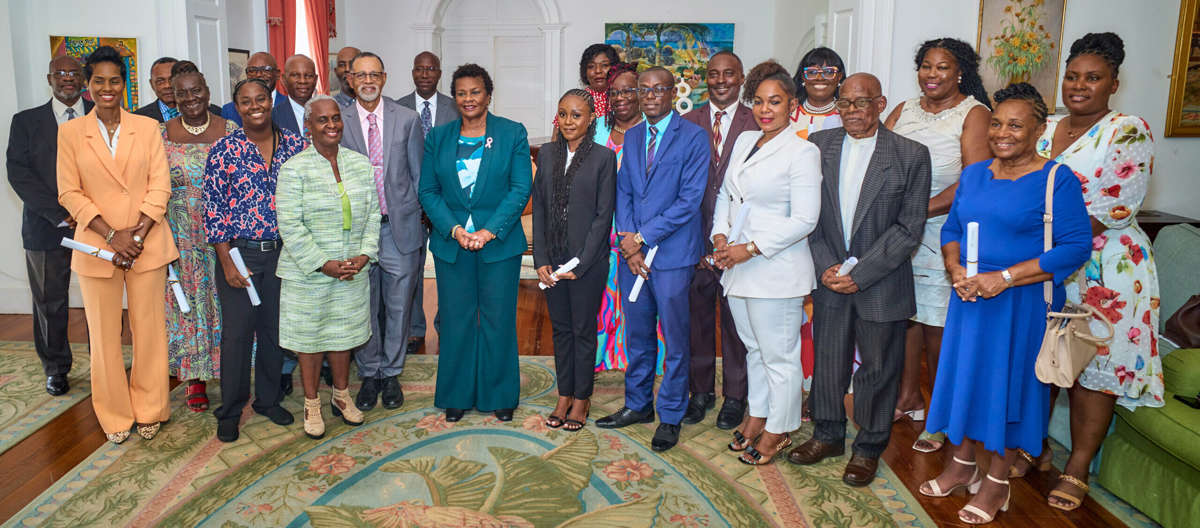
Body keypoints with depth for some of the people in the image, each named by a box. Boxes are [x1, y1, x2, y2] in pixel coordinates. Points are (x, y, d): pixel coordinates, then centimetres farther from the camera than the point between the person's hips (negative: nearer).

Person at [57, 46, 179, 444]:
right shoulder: (70, 132, 4)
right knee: (104, 334, 6)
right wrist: (112, 236, -12)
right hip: (96, 246, 0)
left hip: (147, 245, 0)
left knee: (149, 329, 5)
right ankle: (115, 415, 21)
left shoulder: (148, 127, 5)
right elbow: (69, 193, -1)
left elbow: (160, 186, 0)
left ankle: (149, 410, 21)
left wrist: (137, 234, -11)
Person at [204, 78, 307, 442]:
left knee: (274, 328, 12)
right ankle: (230, 411, 19)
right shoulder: (224, 150, -5)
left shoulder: (295, 144, 2)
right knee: (237, 333, 2)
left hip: (282, 252, 3)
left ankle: (268, 399, 30)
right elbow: (213, 208, -5)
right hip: (239, 252, -2)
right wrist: (227, 261, -10)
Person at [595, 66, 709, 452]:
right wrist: (628, 240, -5)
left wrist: (642, 237, -14)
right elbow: (623, 192, 11)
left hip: (672, 254, -5)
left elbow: (689, 200, -13)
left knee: (675, 339, 4)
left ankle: (670, 416, 18)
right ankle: (638, 405, 30)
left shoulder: (693, 137, -6)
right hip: (633, 251, 5)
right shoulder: (632, 136, 13)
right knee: (637, 334, 15)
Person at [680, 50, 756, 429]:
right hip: (695, 239, 2)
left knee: (735, 320, 8)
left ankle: (734, 397, 23)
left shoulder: (757, 124, 0)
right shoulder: (686, 124, 6)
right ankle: (701, 391, 27)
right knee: (697, 317, 11)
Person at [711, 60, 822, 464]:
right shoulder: (744, 142, 11)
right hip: (737, 265, 7)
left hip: (777, 270, -7)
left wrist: (751, 248, -17)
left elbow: (804, 220, -16)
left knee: (779, 356, 4)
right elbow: (726, 194, 19)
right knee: (753, 349, 19)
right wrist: (721, 236, 2)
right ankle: (757, 417, 35)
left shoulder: (802, 151, -11)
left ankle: (778, 431, 21)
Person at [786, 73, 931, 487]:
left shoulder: (911, 155, -8)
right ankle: (827, 435, 34)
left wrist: (860, 274, -15)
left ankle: (869, 447, 29)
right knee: (827, 360, 14)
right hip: (829, 278, 3)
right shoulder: (818, 145, 1)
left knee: (878, 367, 10)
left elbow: (909, 228, -10)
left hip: (881, 283, -2)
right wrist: (826, 265, -9)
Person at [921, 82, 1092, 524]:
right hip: (970, 297, 5)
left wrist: (1004, 278, -22)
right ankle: (962, 465, 32)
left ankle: (997, 481, 23)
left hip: (1023, 303, -5)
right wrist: (955, 269, -8)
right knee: (964, 374, 12)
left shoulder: (1057, 180, -10)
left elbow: (1076, 247, -16)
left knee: (1010, 382, 6)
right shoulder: (973, 174, 7)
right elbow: (952, 228, 13)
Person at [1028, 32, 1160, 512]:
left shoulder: (1129, 131, -7)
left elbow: (1115, 210, -16)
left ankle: (1078, 467, 11)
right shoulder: (1046, 130, 10)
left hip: (1104, 269, -5)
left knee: (1095, 363, -1)